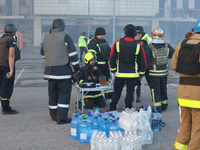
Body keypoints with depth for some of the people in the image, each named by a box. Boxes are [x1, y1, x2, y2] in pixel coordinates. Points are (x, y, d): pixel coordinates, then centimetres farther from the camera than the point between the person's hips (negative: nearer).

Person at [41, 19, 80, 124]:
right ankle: (61, 118, -3)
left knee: (52, 93, 15)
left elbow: (42, 53, 25)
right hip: (63, 70, -6)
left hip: (49, 70, 6)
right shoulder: (65, 37, -5)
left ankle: (54, 115, 25)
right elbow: (73, 54, -9)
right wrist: (77, 68, -1)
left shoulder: (46, 38, 13)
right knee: (64, 93, -1)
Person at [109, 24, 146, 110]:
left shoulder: (117, 43, -3)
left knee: (117, 91, 13)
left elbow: (112, 58, 2)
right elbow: (142, 61, 0)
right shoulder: (138, 45, -5)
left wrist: (113, 70, 13)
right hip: (133, 74, -1)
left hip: (120, 73, 1)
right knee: (130, 92, 8)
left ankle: (112, 109, 18)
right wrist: (141, 73, 11)